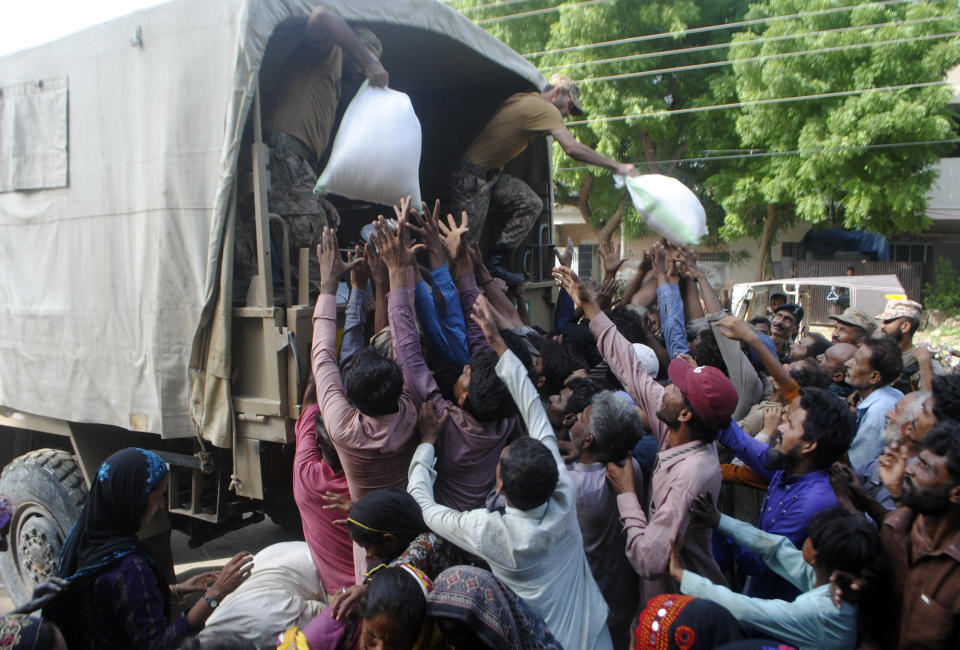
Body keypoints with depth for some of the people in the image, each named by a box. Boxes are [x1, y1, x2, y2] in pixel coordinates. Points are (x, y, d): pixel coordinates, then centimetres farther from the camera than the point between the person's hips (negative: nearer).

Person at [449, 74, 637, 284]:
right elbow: (572, 148, -26)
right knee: (467, 241, -7)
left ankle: (494, 260, 0)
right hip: (472, 178, -9)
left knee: (531, 203, -2)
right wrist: (617, 167, -21)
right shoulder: (545, 109, -16)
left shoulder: (522, 99, 11)